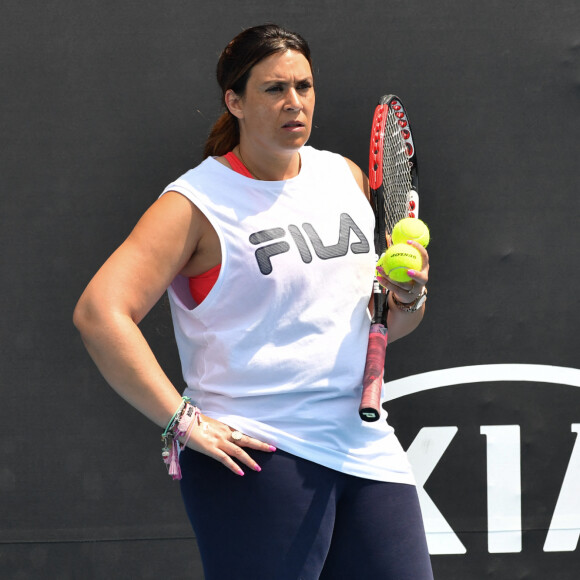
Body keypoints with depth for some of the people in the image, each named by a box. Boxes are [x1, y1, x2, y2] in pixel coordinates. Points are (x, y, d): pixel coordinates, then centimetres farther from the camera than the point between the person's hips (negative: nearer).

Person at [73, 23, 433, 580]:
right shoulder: (195, 203, -7)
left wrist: (408, 298, 3)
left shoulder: (345, 176, 14)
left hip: (366, 448, 6)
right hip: (260, 456, -6)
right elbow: (100, 313, -18)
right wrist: (182, 421, -20)